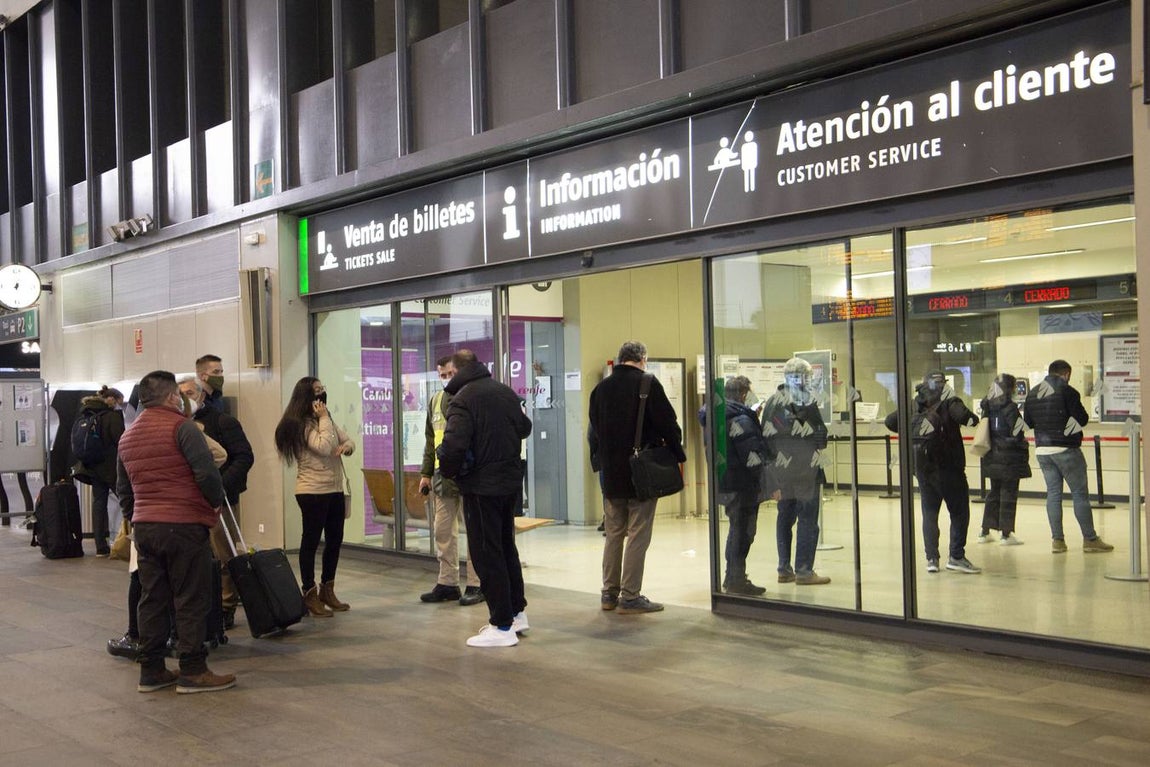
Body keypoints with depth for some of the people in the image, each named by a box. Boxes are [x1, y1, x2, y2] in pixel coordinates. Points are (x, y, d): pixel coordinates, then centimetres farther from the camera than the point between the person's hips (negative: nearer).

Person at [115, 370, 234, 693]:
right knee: (192, 600, -1)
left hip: (144, 528, 7)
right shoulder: (181, 427, -9)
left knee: (152, 598, 12)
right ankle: (192, 671, 2)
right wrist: (217, 502, -2)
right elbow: (206, 472, -18)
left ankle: (151, 670, 16)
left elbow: (122, 489, 22)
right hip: (184, 525, -7)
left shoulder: (128, 437, 15)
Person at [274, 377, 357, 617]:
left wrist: (347, 446, -9)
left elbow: (348, 440, 14)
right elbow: (324, 447, -23)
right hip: (313, 491, -9)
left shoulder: (326, 421, 15)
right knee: (311, 541, -1)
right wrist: (323, 418, -16)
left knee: (335, 540, 12)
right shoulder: (301, 424, -13)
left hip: (334, 489, 9)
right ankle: (310, 595, 6)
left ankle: (327, 591, 24)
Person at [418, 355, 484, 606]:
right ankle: (447, 583, 19)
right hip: (443, 475, 6)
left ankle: (476, 585, 8)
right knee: (442, 531, 9)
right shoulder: (436, 401, 14)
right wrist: (426, 473, 16)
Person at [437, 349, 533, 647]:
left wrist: (448, 471, -6)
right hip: (511, 480, 7)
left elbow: (454, 444, -24)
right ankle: (517, 612, 29)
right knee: (506, 546, 20)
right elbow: (524, 427, 17)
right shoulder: (506, 392, 7)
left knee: (486, 553, 1)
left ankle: (502, 626, 3)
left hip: (481, 485, -7)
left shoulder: (463, 397, -15)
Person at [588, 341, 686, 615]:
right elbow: (667, 423, -9)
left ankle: (609, 593, 18)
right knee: (638, 535, -1)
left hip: (610, 473, 5)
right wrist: (678, 454, 4)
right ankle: (630, 596, -1)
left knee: (613, 534, 14)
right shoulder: (647, 384, -8)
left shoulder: (601, 388, 8)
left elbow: (593, 431, 14)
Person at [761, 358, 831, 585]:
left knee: (785, 517, 13)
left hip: (781, 470, 6)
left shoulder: (772, 402, 7)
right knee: (807, 519, 0)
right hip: (805, 469, -6)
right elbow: (819, 434, -11)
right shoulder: (807, 400, -11)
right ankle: (804, 570, 0)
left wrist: (772, 457, 14)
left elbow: (765, 433, 8)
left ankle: (784, 569, 16)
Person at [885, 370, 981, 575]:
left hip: (922, 469, 5)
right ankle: (956, 556, -1)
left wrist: (910, 432, 17)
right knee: (959, 512, 4)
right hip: (948, 468, -5)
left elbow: (890, 421, 6)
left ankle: (931, 558, 7)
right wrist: (973, 419, -6)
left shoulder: (914, 406, 7)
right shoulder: (948, 403, -8)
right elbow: (962, 415, -27)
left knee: (929, 513, 12)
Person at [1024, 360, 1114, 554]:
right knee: (1080, 494, 2)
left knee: (1053, 493, 10)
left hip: (1042, 450, 6)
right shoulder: (1067, 391, -11)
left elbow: (1027, 422, 13)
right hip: (1066, 449, -6)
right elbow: (1082, 420, -12)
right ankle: (1090, 539, 4)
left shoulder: (1032, 394, 8)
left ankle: (1057, 540, 9)